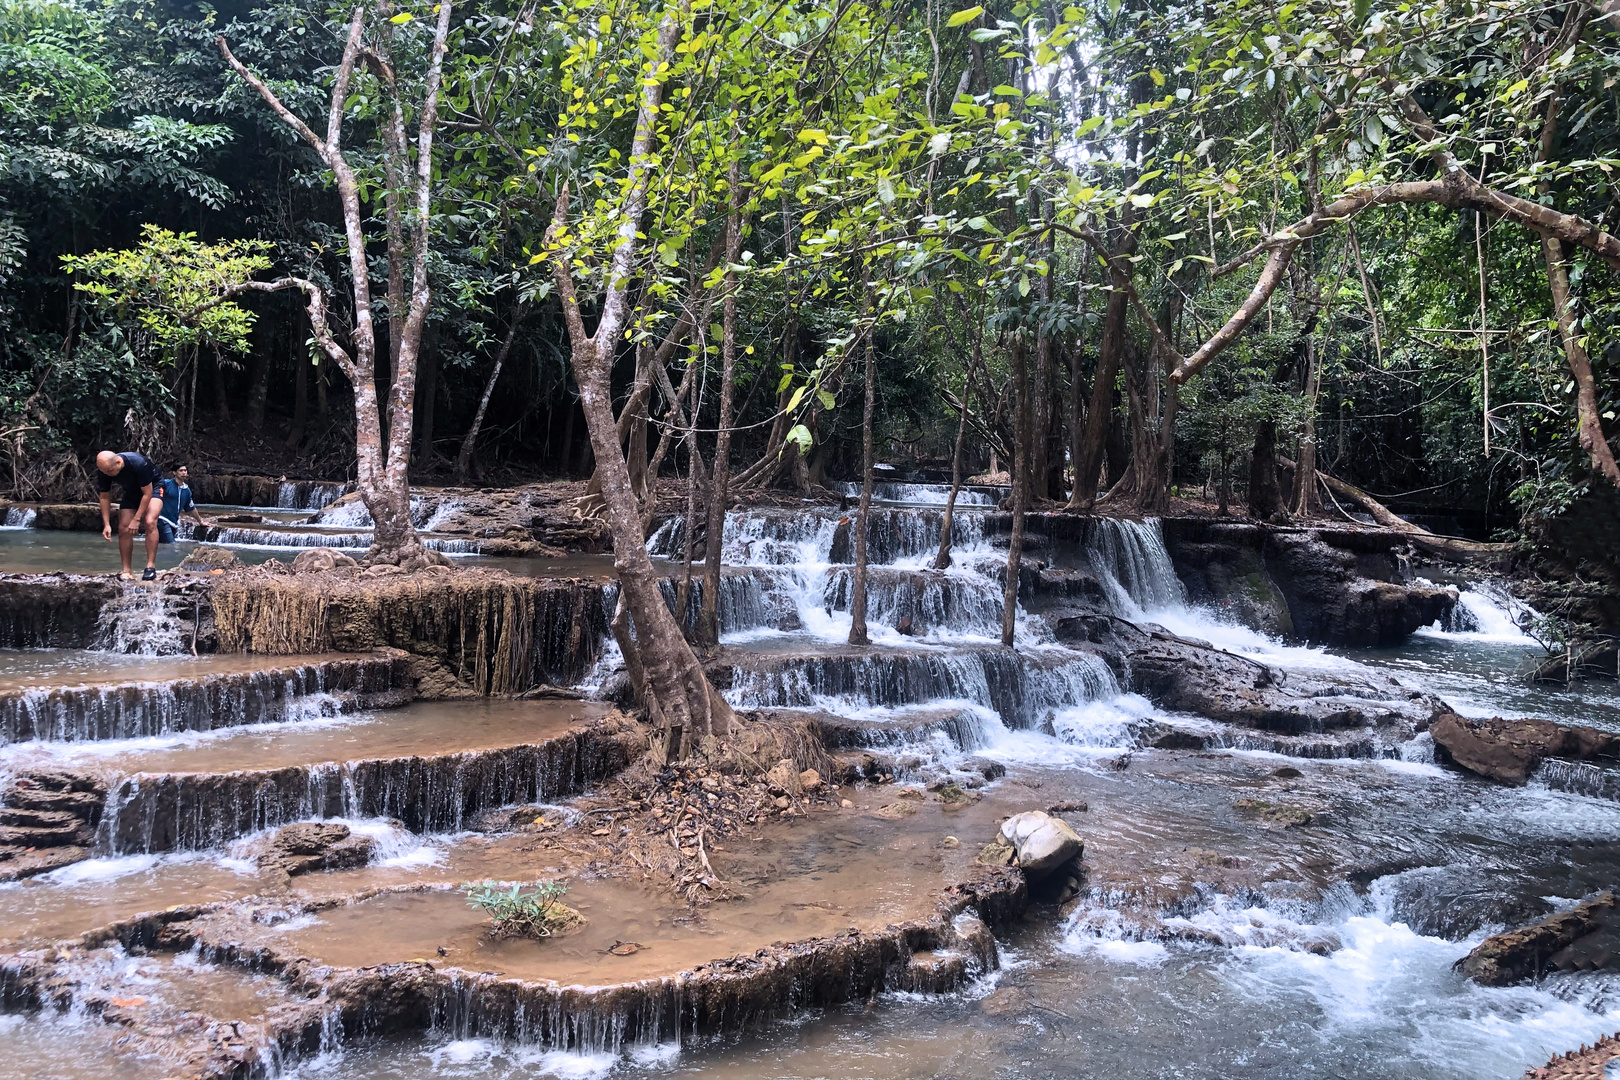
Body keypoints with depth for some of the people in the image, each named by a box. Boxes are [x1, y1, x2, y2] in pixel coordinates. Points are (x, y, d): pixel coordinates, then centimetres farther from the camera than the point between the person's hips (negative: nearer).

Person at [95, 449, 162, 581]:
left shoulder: (138, 463, -38)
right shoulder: (104, 470, -21)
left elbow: (147, 494, -30)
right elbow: (105, 497, -8)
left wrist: (136, 519, -30)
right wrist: (106, 524, -15)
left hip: (152, 487, -5)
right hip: (131, 492, 5)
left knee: (150, 522, -26)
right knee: (123, 528, -6)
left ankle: (151, 567, -24)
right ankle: (126, 571, 1)